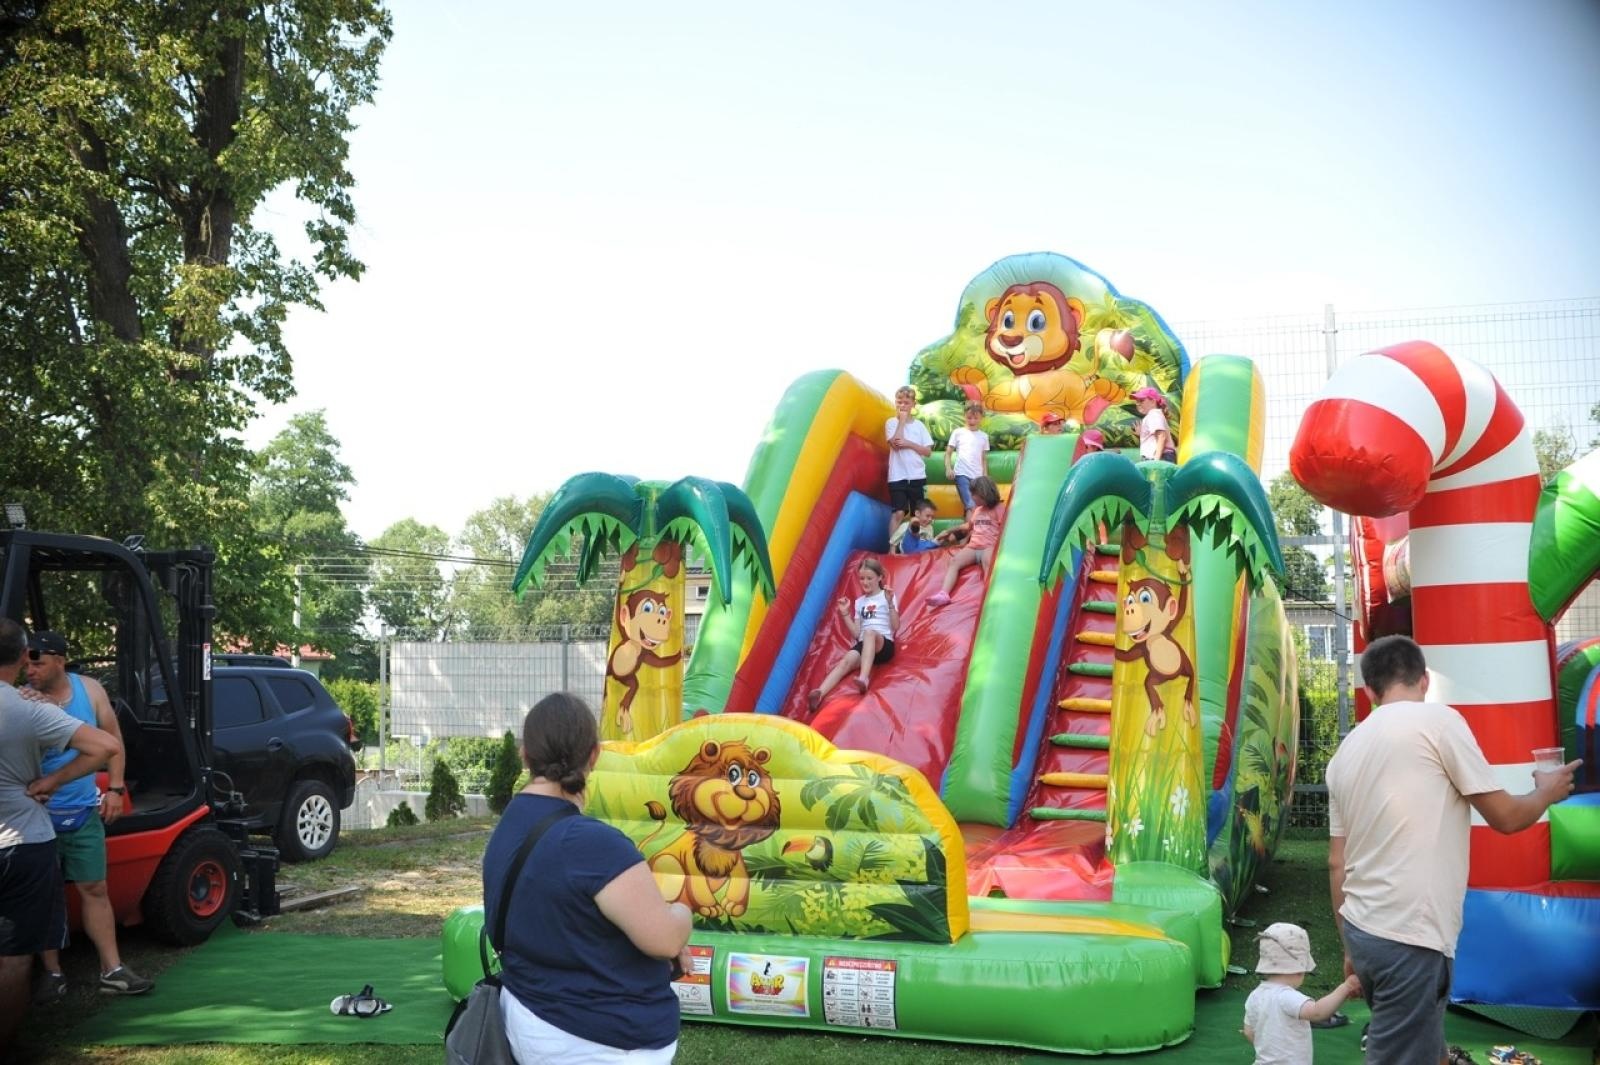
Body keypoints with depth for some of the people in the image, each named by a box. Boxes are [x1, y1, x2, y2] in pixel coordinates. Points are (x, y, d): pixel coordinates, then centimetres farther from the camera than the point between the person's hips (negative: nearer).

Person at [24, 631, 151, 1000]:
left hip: (83, 811, 2)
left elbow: (112, 738, 7)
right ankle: (52, 973, 19)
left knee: (94, 889, 7)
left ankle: (112, 970, 12)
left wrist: (115, 788, 3)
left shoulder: (90, 690, -2)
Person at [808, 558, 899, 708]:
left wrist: (890, 603, -14)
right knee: (846, 661, -29)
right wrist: (845, 614, 5)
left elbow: (895, 627, -3)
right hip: (863, 644, 4)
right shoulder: (859, 602, 21)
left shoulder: (887, 596, 9)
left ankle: (864, 678, -57)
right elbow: (856, 634, 15)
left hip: (884, 644, -4)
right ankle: (820, 693, -53)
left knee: (869, 633, -39)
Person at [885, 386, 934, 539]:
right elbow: (896, 443, -16)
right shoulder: (891, 423, 1)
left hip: (918, 476, 3)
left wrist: (909, 444, -11)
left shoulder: (919, 425, 8)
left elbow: (928, 451, 4)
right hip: (898, 476, -3)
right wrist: (902, 420, -10)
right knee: (899, 513, -13)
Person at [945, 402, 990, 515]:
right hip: (962, 474, -3)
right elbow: (948, 453, 6)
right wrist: (949, 468, -8)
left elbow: (984, 459, 16)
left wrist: (985, 476, 10)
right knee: (970, 506, -15)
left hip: (978, 476, 3)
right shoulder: (958, 432, 5)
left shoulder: (984, 436, 13)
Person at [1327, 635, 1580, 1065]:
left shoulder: (1346, 751, 13)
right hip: (1408, 939, -7)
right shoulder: (1438, 720, -6)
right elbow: (1505, 817, 0)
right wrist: (1547, 791, 21)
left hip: (1363, 930, 7)